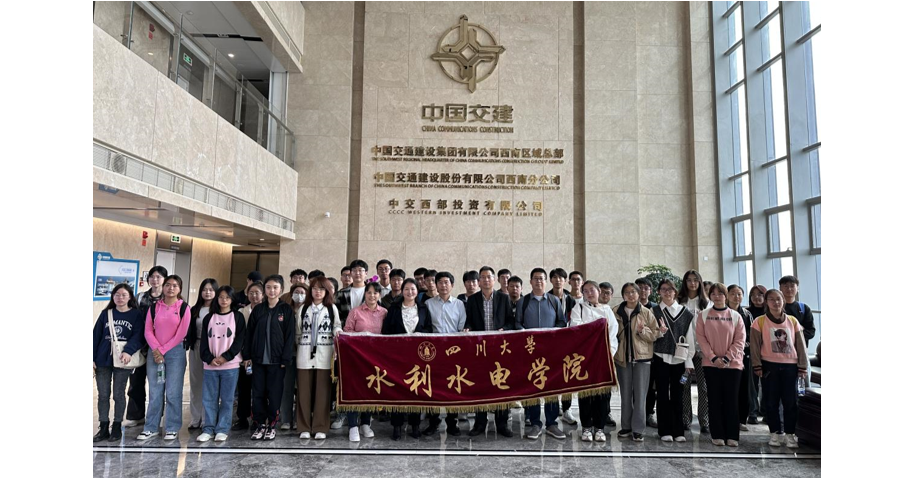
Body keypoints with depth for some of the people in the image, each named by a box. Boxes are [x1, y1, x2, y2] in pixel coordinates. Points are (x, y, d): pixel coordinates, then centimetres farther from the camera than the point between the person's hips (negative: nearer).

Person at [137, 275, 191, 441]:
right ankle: (150, 428, 15)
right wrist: (156, 350, -11)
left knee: (173, 392, -1)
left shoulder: (184, 308, -1)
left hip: (175, 352, -2)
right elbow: (148, 331, 2)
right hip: (154, 352, 3)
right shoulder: (154, 307, 8)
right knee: (155, 392, 6)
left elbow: (181, 334, -6)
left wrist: (163, 350, -8)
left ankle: (172, 428, 8)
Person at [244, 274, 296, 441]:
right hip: (258, 358, 3)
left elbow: (290, 335, -5)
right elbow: (250, 333, 9)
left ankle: (272, 425, 15)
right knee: (257, 393, 5)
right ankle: (260, 425, 17)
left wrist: (286, 359, -10)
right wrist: (247, 356, 3)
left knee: (274, 394, 2)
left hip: (276, 359, -3)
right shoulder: (258, 309, 8)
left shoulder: (286, 310, -1)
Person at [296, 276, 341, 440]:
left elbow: (337, 326, 11)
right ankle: (304, 428, 12)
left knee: (322, 392, -1)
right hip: (305, 354, 2)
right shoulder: (303, 308, 11)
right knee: (304, 392, 3)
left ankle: (320, 428, 7)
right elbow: (297, 329, 11)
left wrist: (337, 332, -9)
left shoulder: (332, 308, 6)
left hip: (324, 355, -1)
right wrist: (298, 346, 4)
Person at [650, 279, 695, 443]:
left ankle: (678, 431, 13)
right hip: (661, 359, -1)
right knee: (663, 395, 2)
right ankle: (665, 431, 9)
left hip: (679, 360, 1)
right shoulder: (654, 311, 4)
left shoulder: (685, 312, 6)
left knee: (677, 395, 5)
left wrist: (689, 361, 0)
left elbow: (690, 338, 5)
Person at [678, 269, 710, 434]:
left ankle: (704, 422, 6)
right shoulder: (679, 302, 6)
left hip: (702, 348, 1)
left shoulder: (706, 302, 9)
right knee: (684, 385, 4)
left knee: (703, 385, 0)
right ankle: (685, 420, 12)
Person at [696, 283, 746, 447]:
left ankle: (732, 436, 9)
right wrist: (713, 357, -13)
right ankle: (717, 435, 10)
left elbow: (740, 340, -1)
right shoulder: (703, 315, 4)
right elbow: (701, 338, -2)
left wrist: (727, 358, -12)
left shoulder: (736, 316, 4)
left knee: (731, 400, 2)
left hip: (732, 364, 0)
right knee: (714, 399, 3)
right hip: (711, 364, 0)